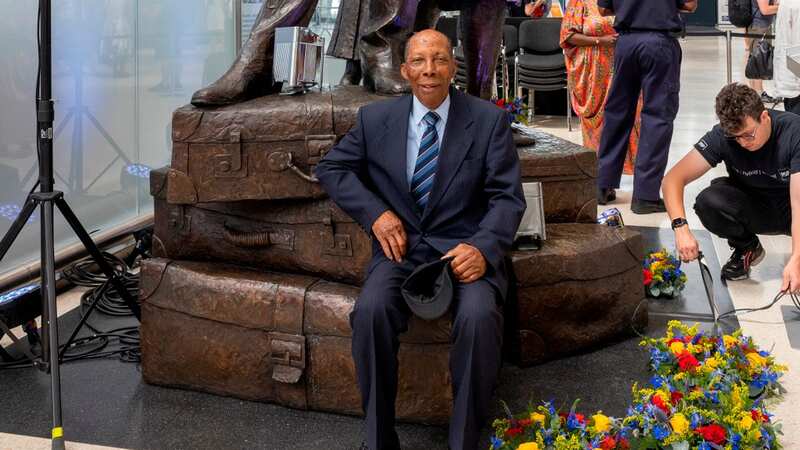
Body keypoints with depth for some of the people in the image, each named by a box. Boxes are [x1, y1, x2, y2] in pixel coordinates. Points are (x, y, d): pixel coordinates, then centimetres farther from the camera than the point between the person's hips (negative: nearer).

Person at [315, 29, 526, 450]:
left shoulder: (489, 120, 0)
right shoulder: (375, 118, 5)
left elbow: (508, 197, -2)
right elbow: (330, 168, 13)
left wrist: (483, 248, -22)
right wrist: (375, 213, -4)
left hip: (465, 247, -1)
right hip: (402, 245, 2)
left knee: (479, 316, -33)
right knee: (371, 309, -30)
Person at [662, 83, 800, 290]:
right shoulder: (723, 136, -21)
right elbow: (673, 179, -23)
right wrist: (681, 227, -40)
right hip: (752, 206, 2)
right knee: (708, 202, -30)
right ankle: (746, 249, 0)